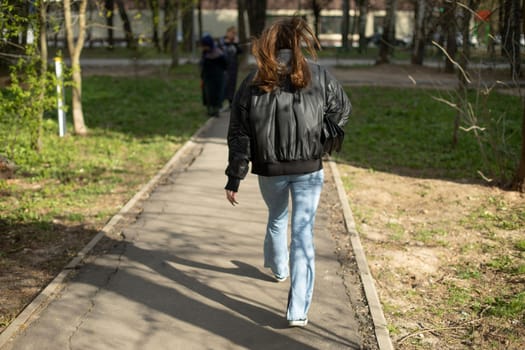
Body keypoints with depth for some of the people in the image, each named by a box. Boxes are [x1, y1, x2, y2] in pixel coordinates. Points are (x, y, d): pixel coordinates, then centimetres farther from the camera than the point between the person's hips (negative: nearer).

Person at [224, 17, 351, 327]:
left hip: (269, 170, 2)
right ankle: (298, 311, -3)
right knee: (303, 233, 1)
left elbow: (239, 134, -3)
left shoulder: (253, 82, -6)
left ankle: (278, 267, 54)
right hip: (309, 170, -2)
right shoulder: (319, 76, -7)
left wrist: (235, 178, 3)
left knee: (276, 218, 29)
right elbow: (343, 111, 8)